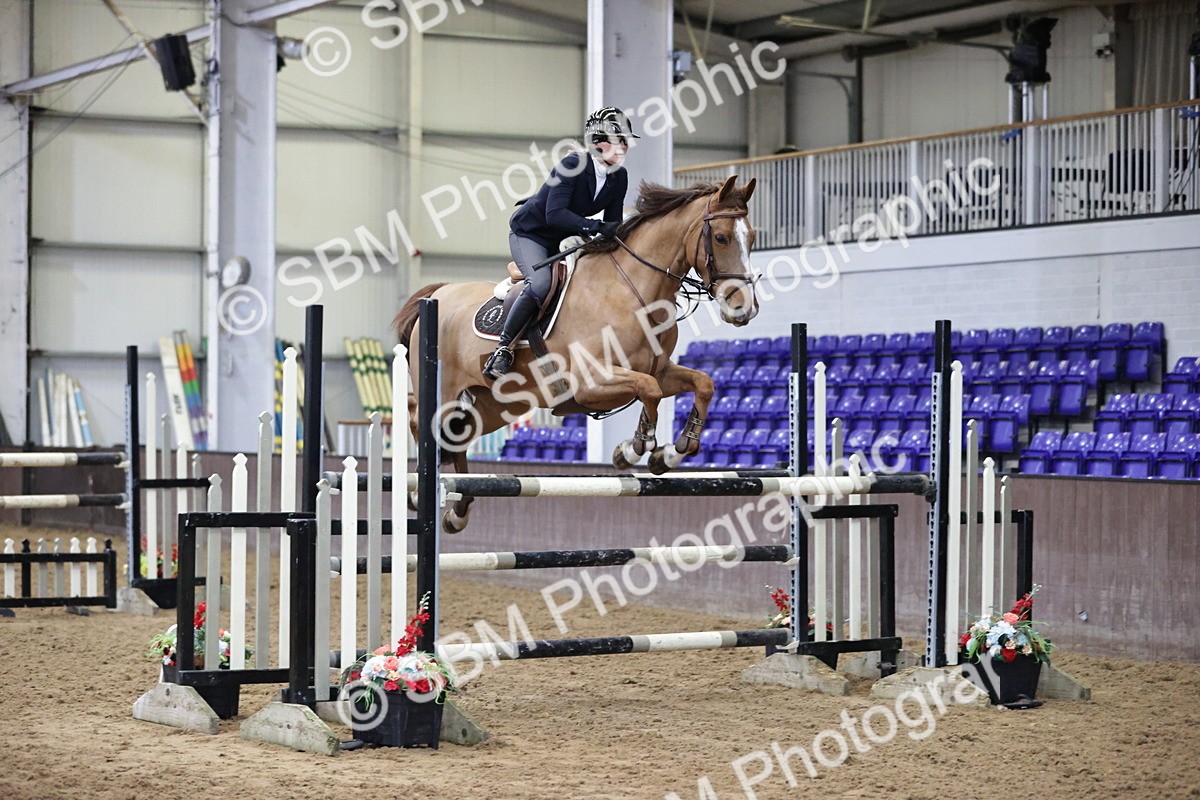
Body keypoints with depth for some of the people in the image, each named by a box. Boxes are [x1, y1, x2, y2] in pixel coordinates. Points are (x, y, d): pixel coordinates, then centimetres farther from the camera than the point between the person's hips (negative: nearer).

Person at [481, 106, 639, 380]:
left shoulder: (619, 177, -5)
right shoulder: (572, 165, -26)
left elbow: (613, 225, 1)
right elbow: (555, 214, -35)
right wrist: (596, 227, -43)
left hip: (564, 241, 8)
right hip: (530, 232, -8)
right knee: (541, 284, -32)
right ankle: (503, 348, -22)